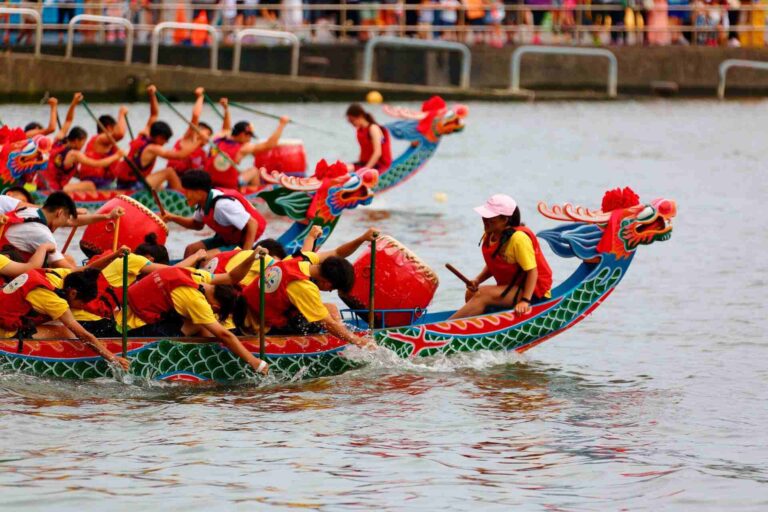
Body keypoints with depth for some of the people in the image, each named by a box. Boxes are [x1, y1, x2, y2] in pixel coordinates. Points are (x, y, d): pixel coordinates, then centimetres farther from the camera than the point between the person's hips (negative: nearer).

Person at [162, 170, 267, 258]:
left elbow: (252, 224, -31)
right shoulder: (203, 203, -4)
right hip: (226, 239, 9)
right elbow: (197, 224, 16)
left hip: (241, 243, -9)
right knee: (191, 250, 1)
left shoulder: (222, 204, -31)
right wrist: (173, 218, 1)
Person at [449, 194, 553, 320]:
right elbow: (492, 266, 15)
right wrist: (478, 280, -6)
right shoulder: (490, 235, 4)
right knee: (471, 294, -8)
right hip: (510, 286, 9)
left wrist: (525, 301, -31)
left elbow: (532, 271, -22)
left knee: (484, 294, -26)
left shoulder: (518, 238, -22)